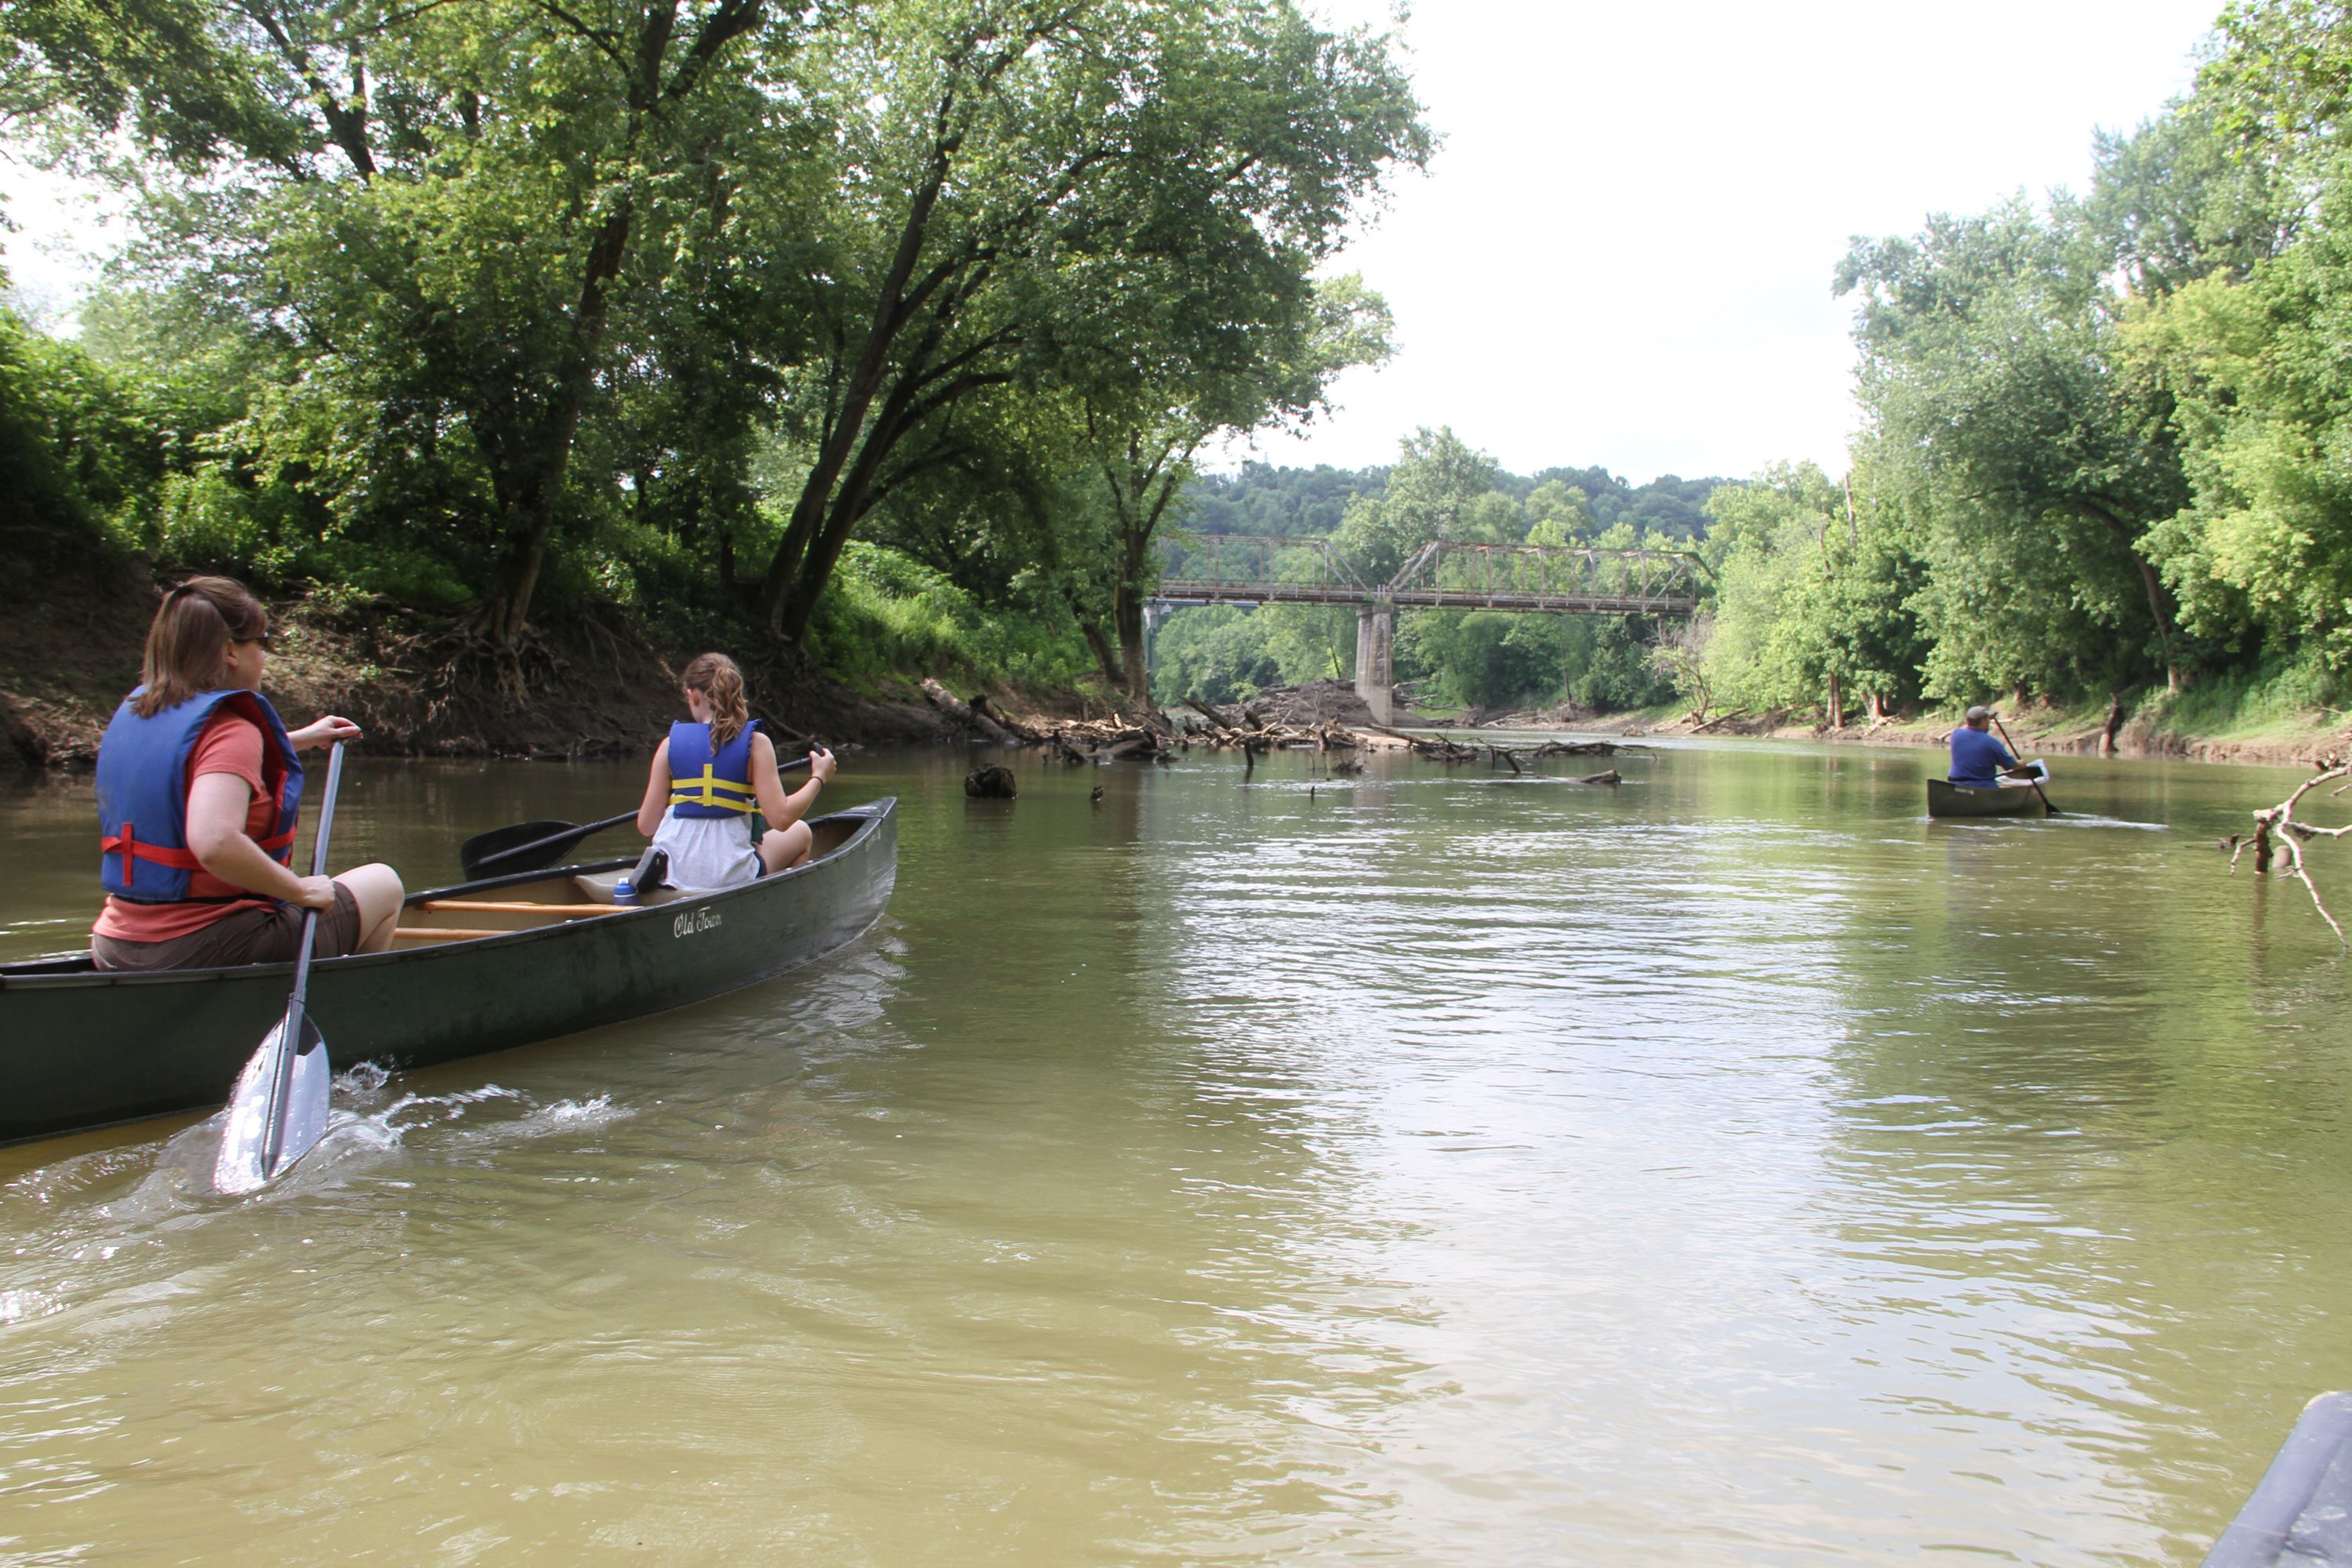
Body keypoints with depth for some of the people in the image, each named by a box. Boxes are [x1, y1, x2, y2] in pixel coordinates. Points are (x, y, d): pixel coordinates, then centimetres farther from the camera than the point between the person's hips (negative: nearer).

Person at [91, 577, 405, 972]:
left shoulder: (132, 713, 8)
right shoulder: (231, 729, -19)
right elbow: (214, 843, -36)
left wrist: (301, 738, 40)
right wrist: (300, 890, -21)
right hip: (208, 951, -9)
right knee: (383, 885, 11)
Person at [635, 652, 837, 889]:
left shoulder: (671, 744, -1)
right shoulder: (755, 743, -7)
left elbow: (646, 827, -1)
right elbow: (781, 818, -14)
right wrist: (819, 778, 1)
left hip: (670, 875, 3)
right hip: (732, 878, -3)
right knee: (800, 832, 26)